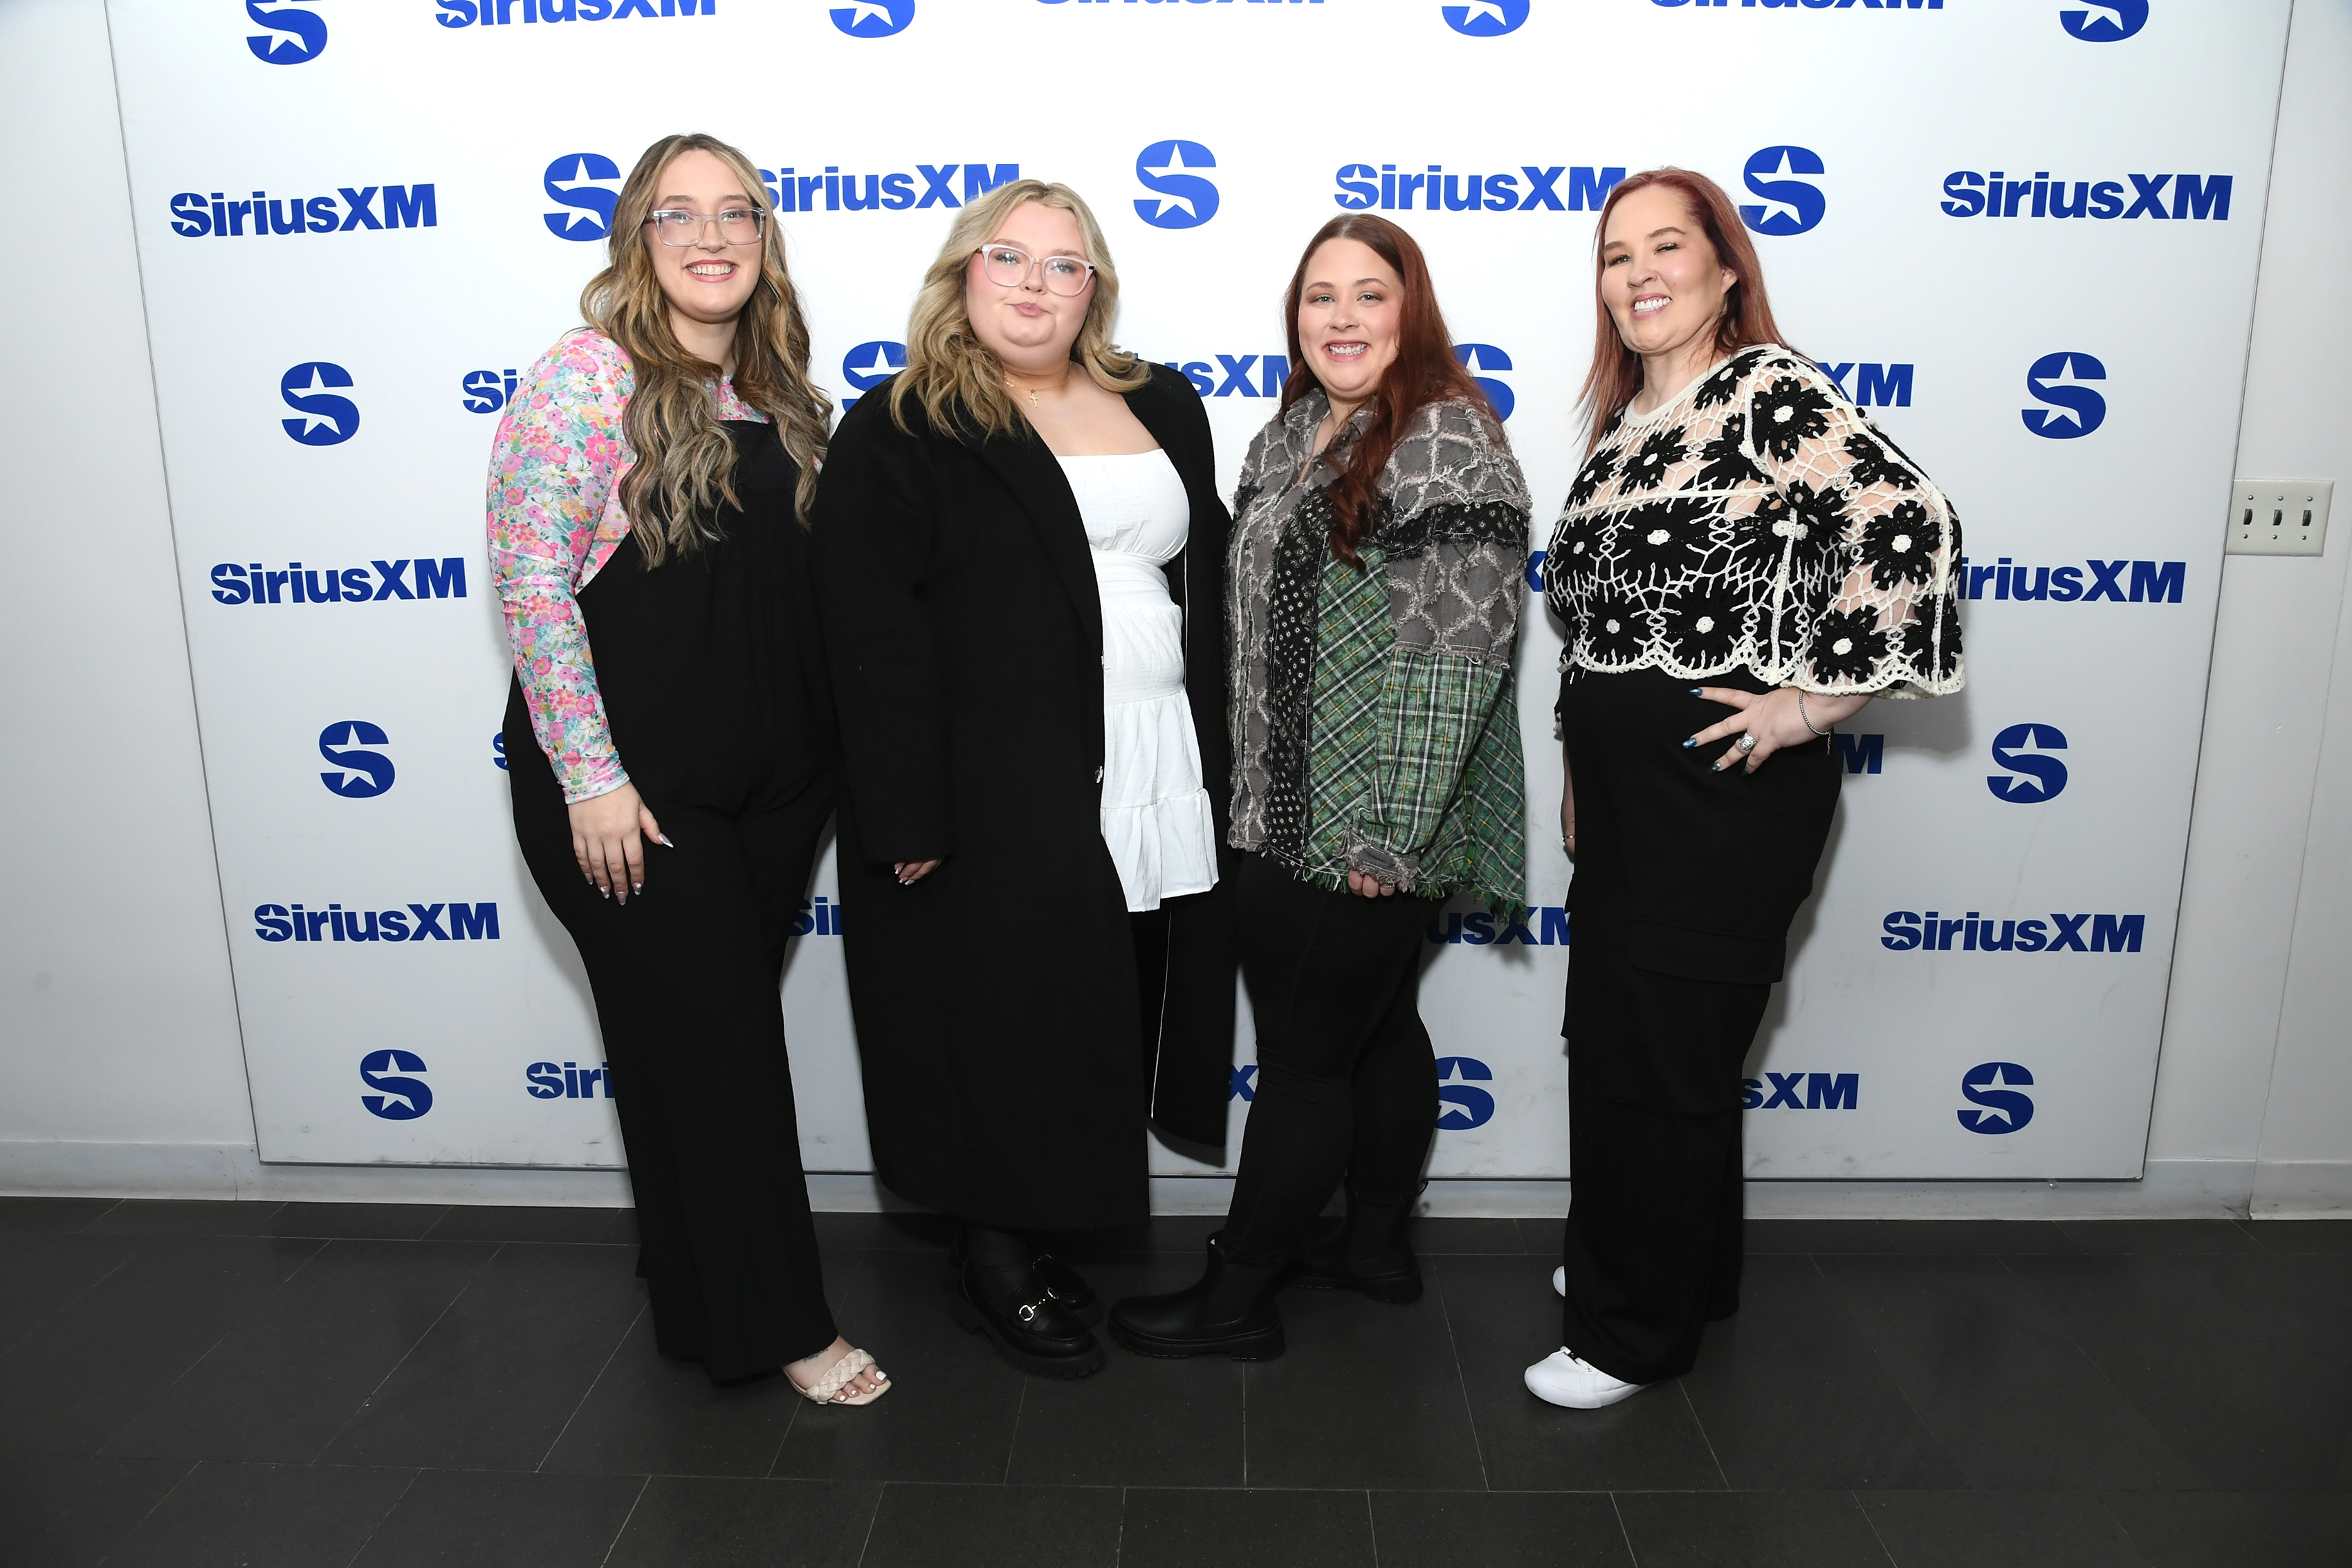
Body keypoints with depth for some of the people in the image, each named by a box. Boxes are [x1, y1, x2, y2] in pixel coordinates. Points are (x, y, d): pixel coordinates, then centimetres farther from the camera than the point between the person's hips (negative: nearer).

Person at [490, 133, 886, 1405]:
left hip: (774, 781, 6)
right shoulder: (588, 375, -9)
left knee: (717, 1027, 16)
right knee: (713, 1042, 2)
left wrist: (826, 751, 11)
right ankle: (774, 1320, 17)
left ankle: (697, 1273, 35)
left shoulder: (779, 395, 10)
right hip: (632, 794, -6)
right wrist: (592, 780, -17)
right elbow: (531, 583, -14)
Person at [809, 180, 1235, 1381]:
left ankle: (1055, 1231, 31)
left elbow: (1210, 586, 17)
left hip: (1161, 789, 5)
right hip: (994, 803, -5)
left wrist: (1219, 765, 14)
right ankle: (996, 1261, 25)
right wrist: (904, 820, -16)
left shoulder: (1163, 409, 14)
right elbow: (872, 634, -10)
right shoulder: (896, 433, -3)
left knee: (1112, 1026, 11)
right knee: (1005, 1030, 5)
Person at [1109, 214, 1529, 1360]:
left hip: (1359, 833, -8)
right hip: (1287, 810, 8)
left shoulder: (1445, 440, -16)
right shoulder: (1294, 431, 12)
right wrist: (1250, 787, 17)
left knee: (1303, 1057, 3)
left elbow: (1459, 649, -22)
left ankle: (1237, 1297, 18)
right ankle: (1377, 1246, 36)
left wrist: (1388, 832, -21)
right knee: (1377, 1029, 20)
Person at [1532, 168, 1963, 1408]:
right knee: (1606, 1037, 18)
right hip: (1626, 794, 8)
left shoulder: (1771, 390, -12)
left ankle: (1638, 1332, 22)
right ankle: (1626, 1257, 40)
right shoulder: (1627, 420, 14)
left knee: (1663, 1061, 3)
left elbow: (1909, 526, -25)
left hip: (1728, 794, -8)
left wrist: (1815, 699, -20)